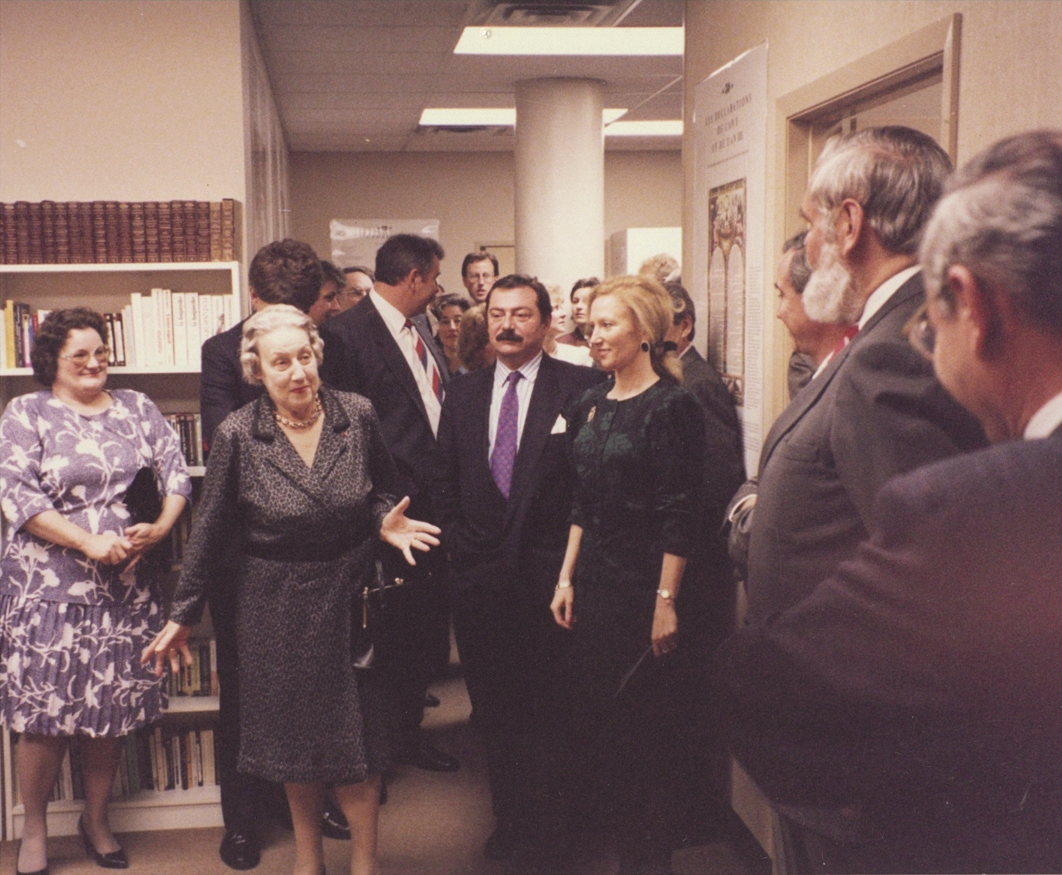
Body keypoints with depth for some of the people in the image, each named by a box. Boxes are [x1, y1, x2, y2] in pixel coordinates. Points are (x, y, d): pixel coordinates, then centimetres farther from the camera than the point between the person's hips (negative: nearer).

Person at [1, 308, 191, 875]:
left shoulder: (137, 408, 11)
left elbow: (175, 472, 7)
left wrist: (160, 528, -11)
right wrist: (89, 541, -16)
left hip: (127, 584, 3)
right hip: (49, 584, -3)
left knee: (115, 705, 9)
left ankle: (96, 821, 28)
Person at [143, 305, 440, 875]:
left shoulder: (357, 415, -7)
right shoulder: (237, 435, -10)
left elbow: (381, 490, 7)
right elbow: (211, 530, -3)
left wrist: (385, 521, -16)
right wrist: (183, 614, 1)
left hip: (347, 593, 0)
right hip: (275, 604, 0)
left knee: (354, 736, 6)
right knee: (294, 736, 15)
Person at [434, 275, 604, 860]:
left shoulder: (581, 388, -2)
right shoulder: (462, 397, 13)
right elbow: (446, 485, 15)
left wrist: (570, 560, -9)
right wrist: (460, 547, 5)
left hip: (549, 574, -4)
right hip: (478, 576, 4)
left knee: (550, 705, 4)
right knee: (495, 707, 11)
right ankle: (511, 814, 29)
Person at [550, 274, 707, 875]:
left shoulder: (672, 405, -12)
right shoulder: (592, 405, 9)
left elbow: (680, 514, -15)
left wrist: (667, 600, -16)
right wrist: (566, 579, 10)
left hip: (645, 585, -6)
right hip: (594, 581, 7)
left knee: (646, 724, 6)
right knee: (592, 708, 13)